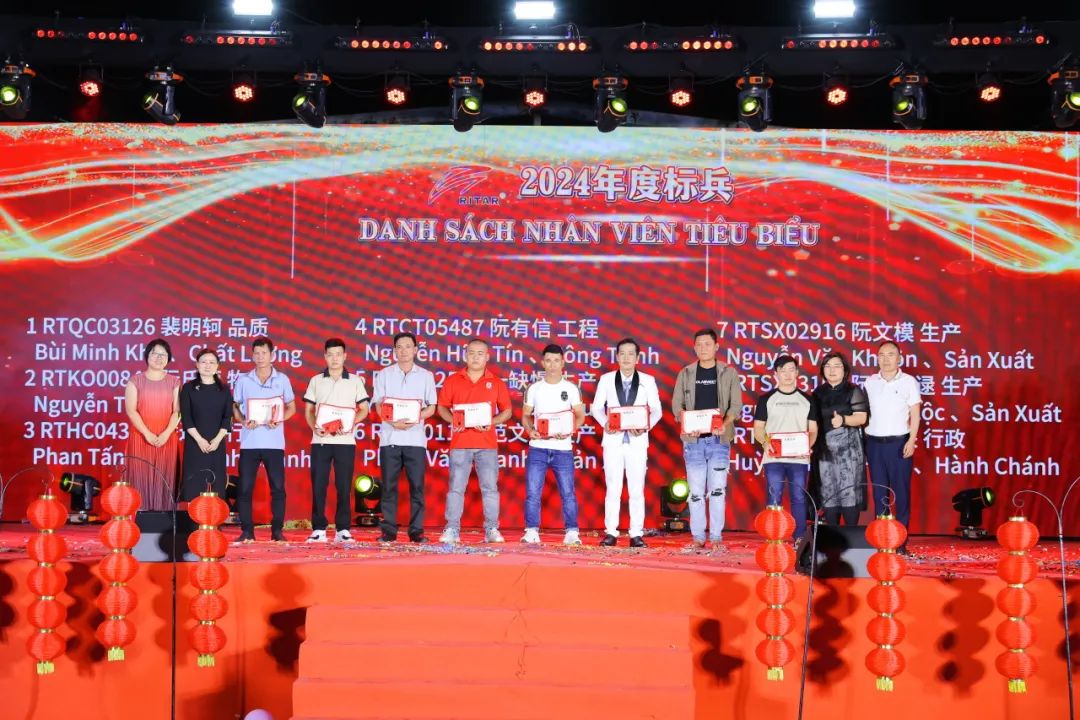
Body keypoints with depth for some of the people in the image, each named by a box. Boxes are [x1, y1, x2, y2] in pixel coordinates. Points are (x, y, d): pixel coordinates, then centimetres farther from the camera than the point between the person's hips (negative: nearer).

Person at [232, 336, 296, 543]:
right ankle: (247, 531, 8)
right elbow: (234, 406, 11)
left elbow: (291, 407, 10)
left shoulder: (282, 379, 5)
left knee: (278, 487, -1)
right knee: (245, 487, -1)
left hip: (274, 442, 0)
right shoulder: (243, 380, 6)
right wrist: (243, 420, -9)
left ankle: (277, 530, 9)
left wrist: (279, 420, -9)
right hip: (249, 442, 1)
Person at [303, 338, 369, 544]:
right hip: (320, 440, 1)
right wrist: (315, 427, -8)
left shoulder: (355, 381, 7)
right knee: (318, 485, -1)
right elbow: (308, 410, 10)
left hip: (345, 441, -1)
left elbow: (364, 410, 6)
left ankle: (343, 529, 7)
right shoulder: (316, 381, 10)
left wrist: (350, 424, -11)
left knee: (344, 486, 0)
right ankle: (318, 529, 5)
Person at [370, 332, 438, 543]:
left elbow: (431, 407, 7)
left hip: (415, 437, 0)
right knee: (388, 486, 0)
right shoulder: (384, 374, 9)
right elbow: (378, 405, 4)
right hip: (390, 438, 0)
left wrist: (414, 420, -12)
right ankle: (388, 530, 5)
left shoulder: (426, 376, 10)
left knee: (417, 486, -2)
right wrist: (394, 422, -15)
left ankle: (416, 530, 3)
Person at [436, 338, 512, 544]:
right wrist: (453, 420, -10)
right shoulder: (453, 380, 7)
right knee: (456, 487, -1)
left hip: (487, 443, 0)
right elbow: (442, 407, 9)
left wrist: (492, 422, -10)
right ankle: (452, 529, 3)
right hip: (460, 442, 0)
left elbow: (507, 411, 8)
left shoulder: (496, 383, 7)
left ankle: (491, 529, 6)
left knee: (490, 487, 1)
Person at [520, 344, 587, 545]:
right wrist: (530, 430, -10)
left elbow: (580, 415, 5)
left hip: (563, 448, -1)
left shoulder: (571, 388, 5)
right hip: (538, 447, 1)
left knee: (567, 492, -1)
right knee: (532, 492, -2)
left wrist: (570, 431, -13)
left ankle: (572, 532, 6)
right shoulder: (534, 388, 7)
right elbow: (525, 415, 10)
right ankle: (532, 531, 5)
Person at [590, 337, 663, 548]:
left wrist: (646, 426, -14)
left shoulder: (648, 380, 5)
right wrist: (605, 423, -12)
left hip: (637, 441, 0)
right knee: (613, 489, 1)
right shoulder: (606, 379, 6)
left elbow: (656, 409, 4)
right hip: (613, 440, 0)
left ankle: (636, 534, 5)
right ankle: (611, 533, 7)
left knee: (637, 490, 1)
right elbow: (597, 407, 7)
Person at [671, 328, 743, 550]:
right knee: (696, 490, 3)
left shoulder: (728, 373, 5)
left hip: (719, 439, -1)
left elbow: (736, 404, 1)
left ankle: (716, 536, 2)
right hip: (693, 439, 1)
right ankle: (697, 536, 8)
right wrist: (686, 422, -14)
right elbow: (676, 403, 6)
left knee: (717, 489, -3)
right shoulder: (685, 374, 9)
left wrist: (725, 424, -17)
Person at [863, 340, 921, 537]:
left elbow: (915, 414, 0)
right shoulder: (870, 382, 9)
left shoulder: (908, 381, 1)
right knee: (879, 490, 6)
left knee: (901, 490, -2)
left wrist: (911, 441, -10)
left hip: (899, 443, -3)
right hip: (874, 443, 3)